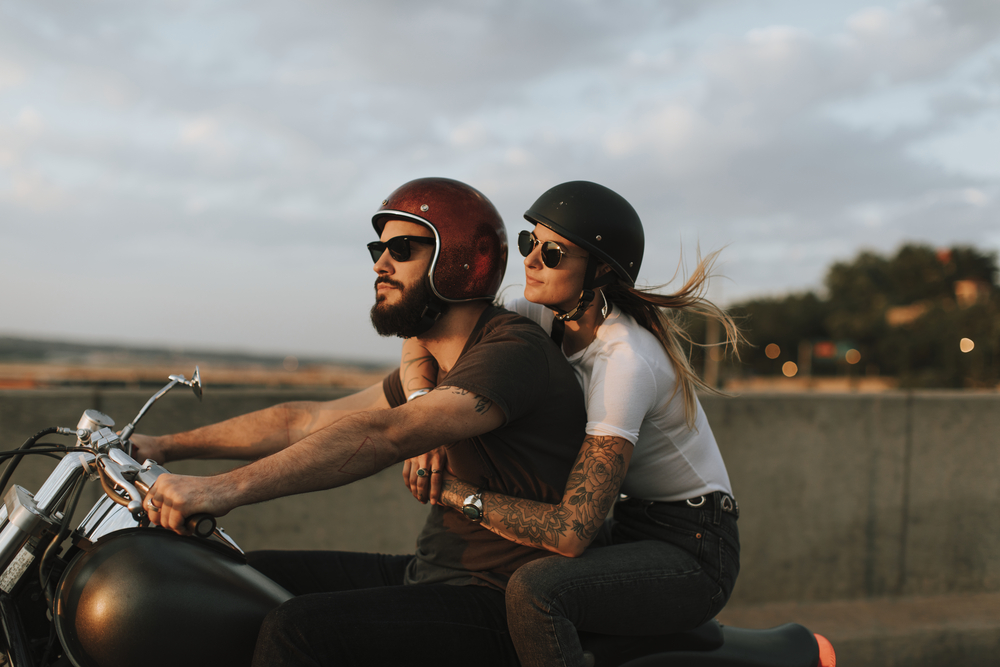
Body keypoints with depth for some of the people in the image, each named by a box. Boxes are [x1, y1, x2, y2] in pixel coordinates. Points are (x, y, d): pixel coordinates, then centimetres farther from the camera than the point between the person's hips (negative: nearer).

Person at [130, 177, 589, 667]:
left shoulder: (516, 350, -18)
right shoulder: (434, 363, 15)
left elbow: (382, 435, -31)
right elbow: (308, 421, 16)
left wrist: (228, 488, -36)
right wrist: (168, 447, 13)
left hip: (499, 603, -10)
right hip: (427, 572, 10)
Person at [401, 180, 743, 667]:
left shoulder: (625, 361, -27)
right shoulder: (553, 314, -3)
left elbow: (573, 530, -32)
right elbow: (424, 335, 0)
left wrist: (456, 492, -23)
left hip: (692, 554, -8)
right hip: (635, 530, 9)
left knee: (535, 589, -32)